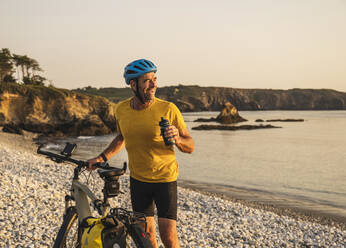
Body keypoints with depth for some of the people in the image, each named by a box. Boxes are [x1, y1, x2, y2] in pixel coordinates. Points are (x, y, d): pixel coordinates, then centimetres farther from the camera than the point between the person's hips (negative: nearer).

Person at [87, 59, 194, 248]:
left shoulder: (168, 109, -15)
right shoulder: (121, 109, -4)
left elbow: (190, 146, -9)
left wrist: (177, 139, -29)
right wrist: (103, 157, 7)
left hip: (165, 178, -3)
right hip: (138, 179, 4)